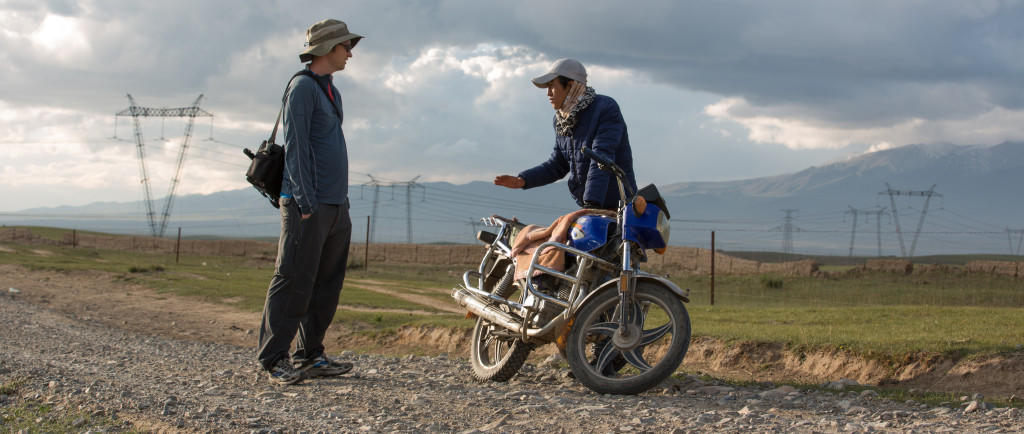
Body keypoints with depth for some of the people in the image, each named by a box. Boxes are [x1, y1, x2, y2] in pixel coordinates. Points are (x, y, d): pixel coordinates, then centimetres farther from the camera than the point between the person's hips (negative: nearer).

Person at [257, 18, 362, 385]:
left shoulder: (331, 91, 21)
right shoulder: (303, 86, -7)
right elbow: (295, 146, -14)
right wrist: (306, 201, -20)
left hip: (335, 207, 9)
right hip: (307, 205, -9)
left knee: (327, 285, 9)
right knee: (295, 281, -8)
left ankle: (310, 355, 15)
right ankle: (274, 359, -4)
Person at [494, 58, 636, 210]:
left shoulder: (606, 108, -13)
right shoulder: (561, 120, 11)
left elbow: (602, 159, -23)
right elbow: (558, 165, 16)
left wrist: (592, 203, -33)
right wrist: (521, 180, 1)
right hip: (587, 205, 7)